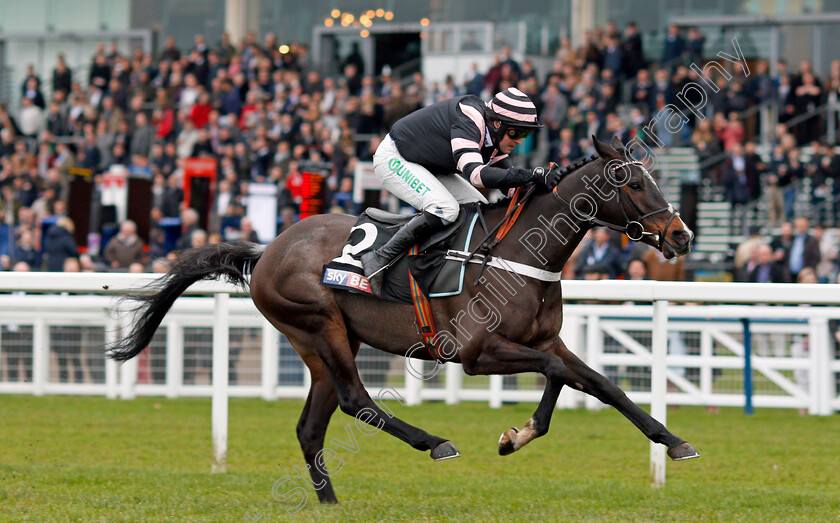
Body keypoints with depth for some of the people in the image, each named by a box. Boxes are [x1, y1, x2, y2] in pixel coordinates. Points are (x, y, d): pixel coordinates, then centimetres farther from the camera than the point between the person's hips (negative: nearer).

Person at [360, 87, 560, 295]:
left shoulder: (493, 137, -3)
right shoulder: (469, 119, -31)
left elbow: (510, 185, 2)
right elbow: (474, 173, -45)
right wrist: (532, 175, -49)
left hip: (428, 167, 10)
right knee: (446, 209, -29)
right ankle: (380, 259, -22)